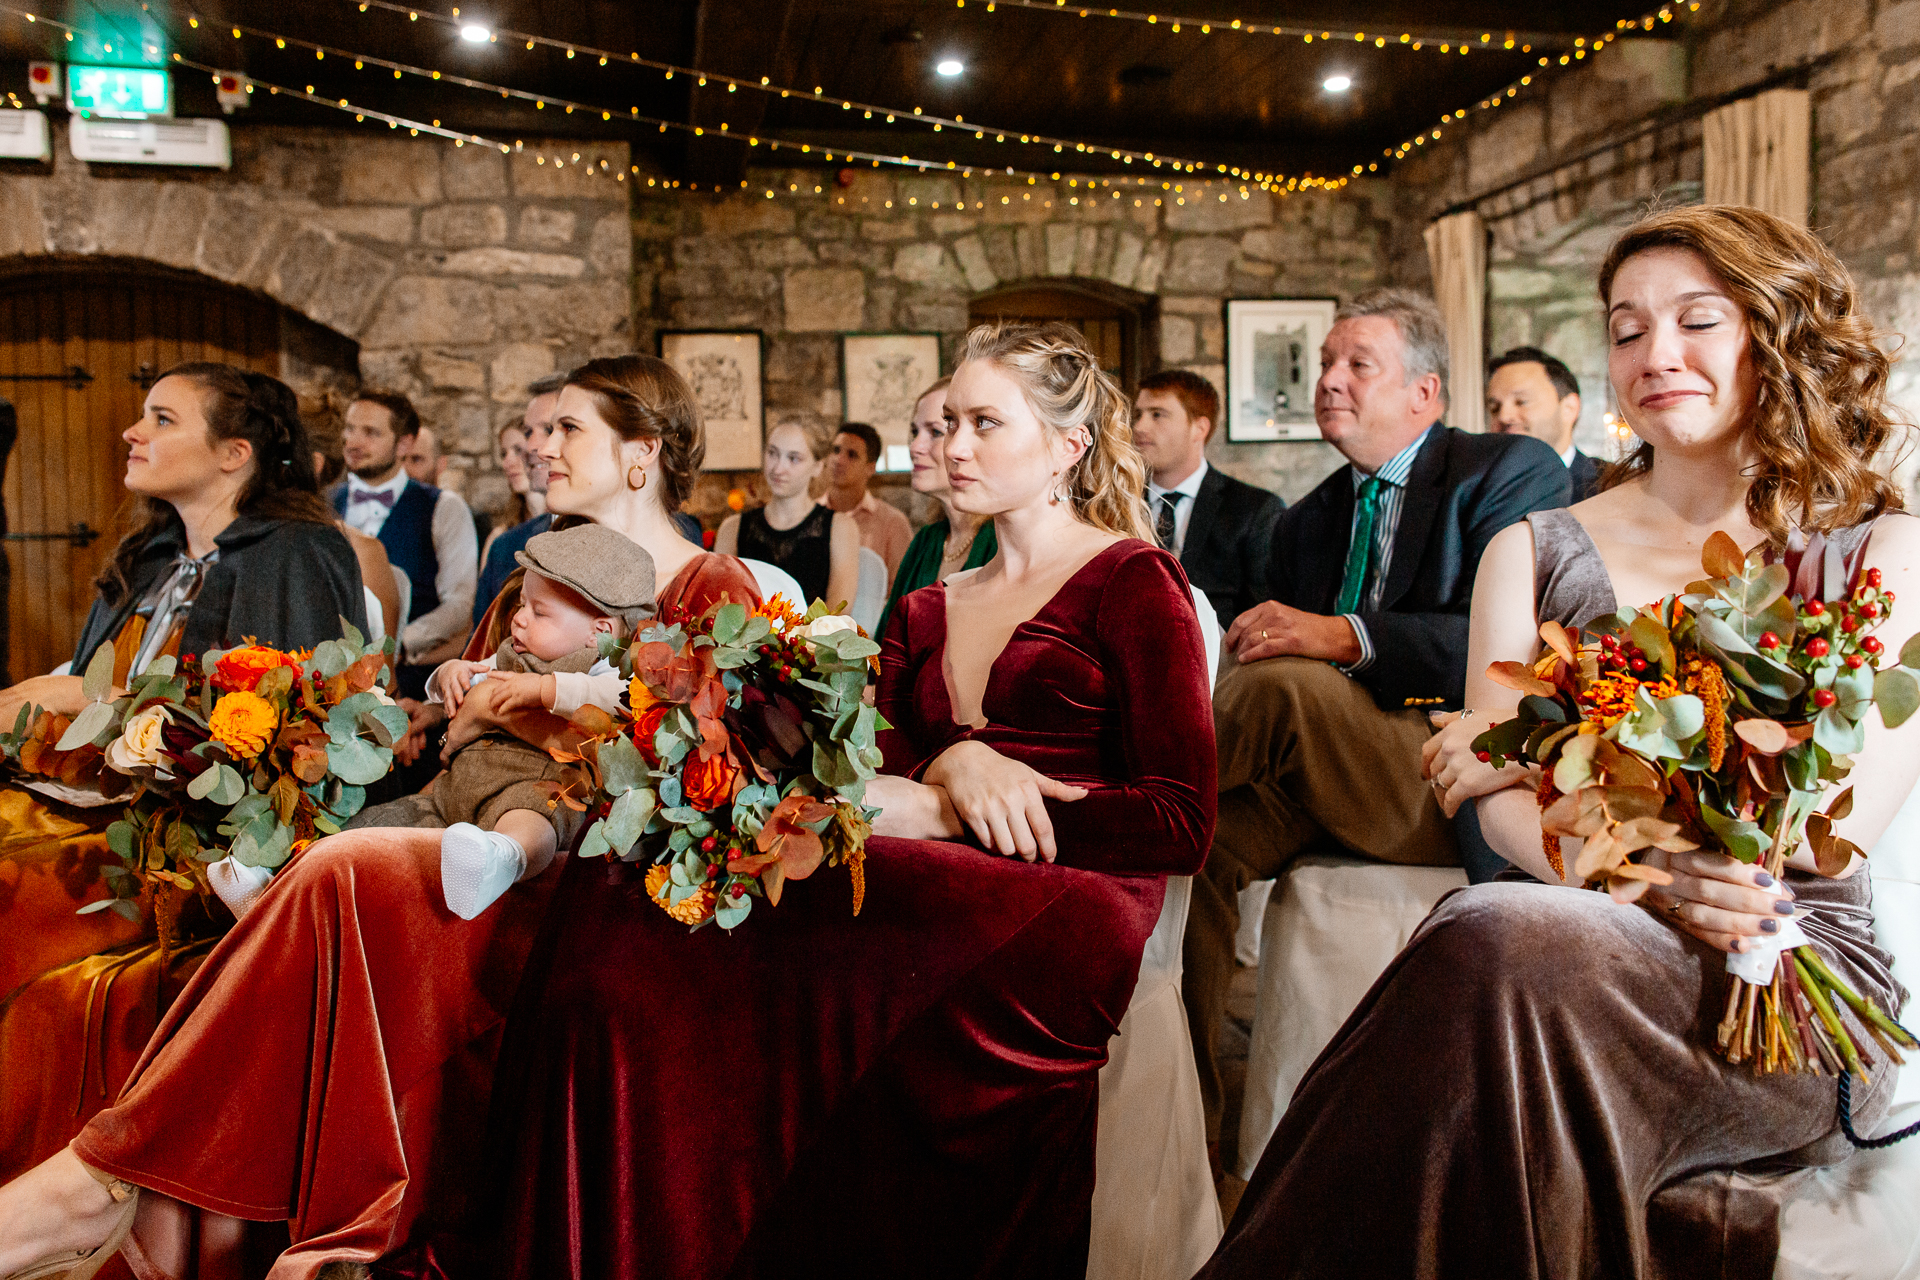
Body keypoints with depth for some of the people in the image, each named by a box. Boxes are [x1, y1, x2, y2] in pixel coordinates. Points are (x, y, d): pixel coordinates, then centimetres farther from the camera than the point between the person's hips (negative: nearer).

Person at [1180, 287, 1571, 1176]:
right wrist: (1245, 651, -6)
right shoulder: (1305, 525, 22)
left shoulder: (1514, 472, 2)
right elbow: (1280, 642, 19)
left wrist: (1348, 636, -24)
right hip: (1325, 788, 6)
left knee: (1285, 686, -32)